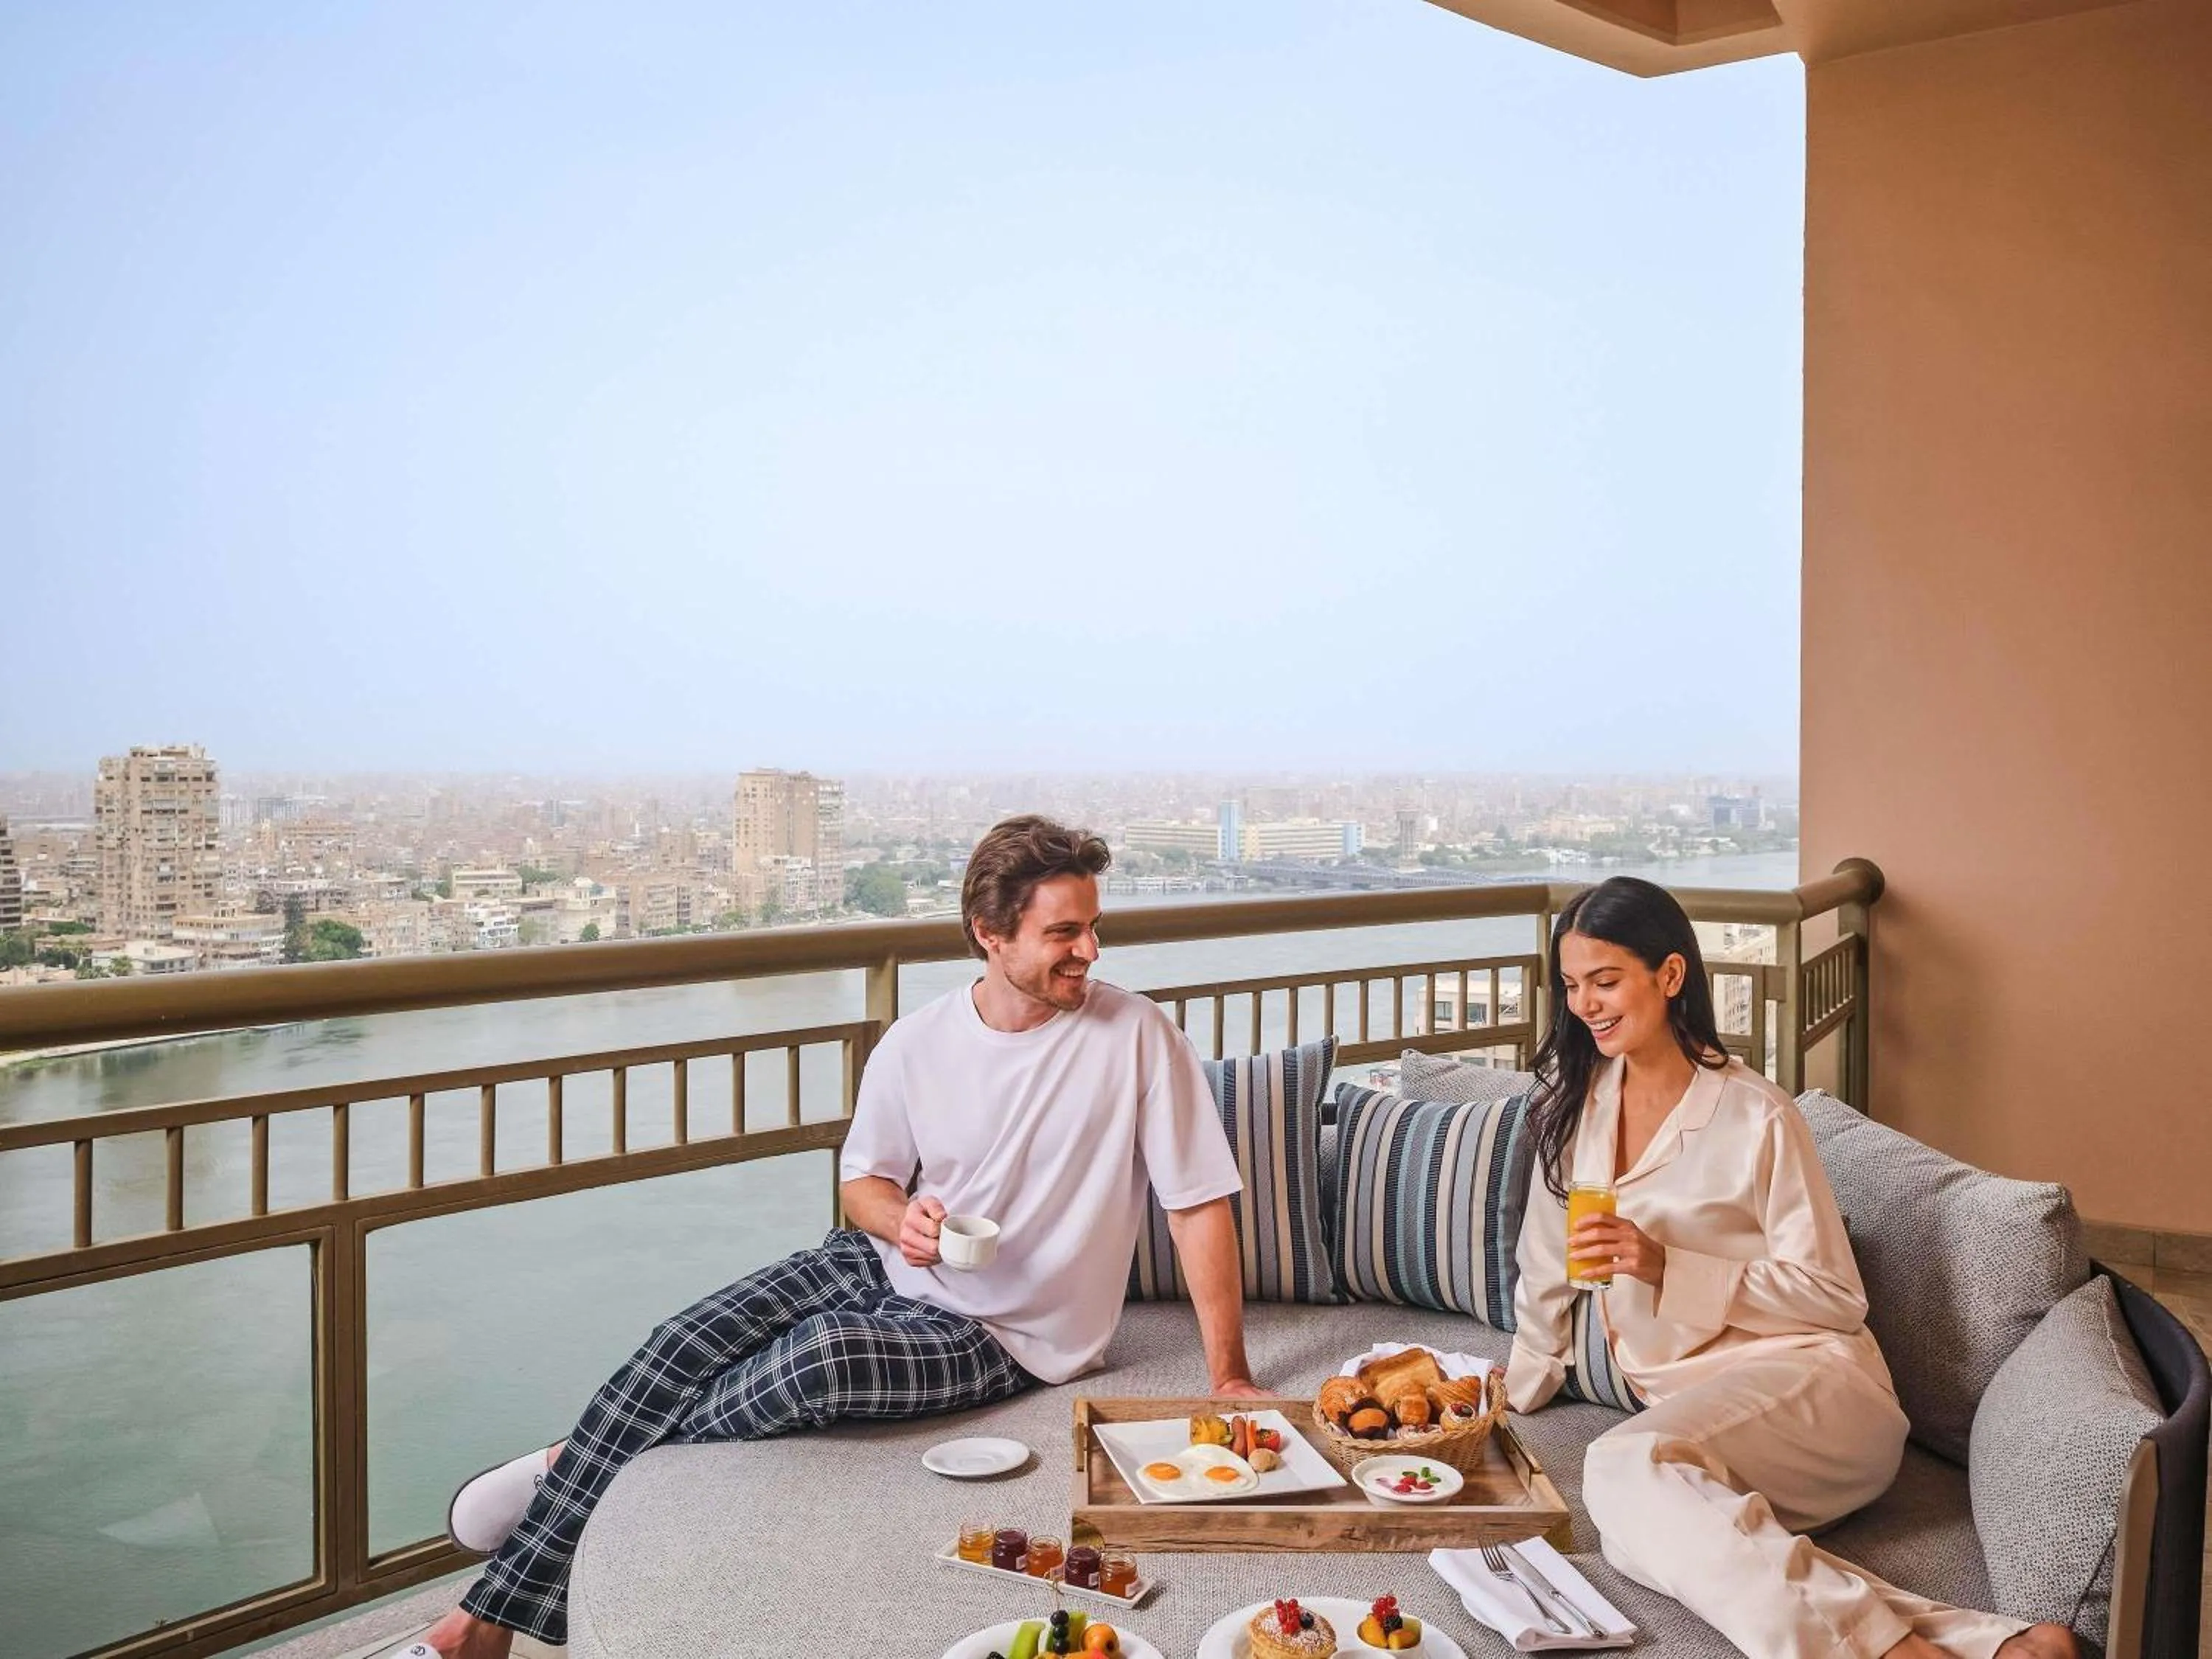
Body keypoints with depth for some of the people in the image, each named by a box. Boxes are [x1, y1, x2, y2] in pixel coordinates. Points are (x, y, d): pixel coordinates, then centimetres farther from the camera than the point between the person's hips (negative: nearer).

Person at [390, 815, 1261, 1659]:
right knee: (684, 1345, -18)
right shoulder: (916, 1043, -6)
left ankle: (584, 1469, -2)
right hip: (882, 1268, 4)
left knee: (822, 1357, -31)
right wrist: (902, 1218, -16)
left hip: (1001, 1330, -3)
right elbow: (862, 1182, 8)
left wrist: (1228, 1376, -13)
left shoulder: (1137, 1036, -16)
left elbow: (1200, 1205, -12)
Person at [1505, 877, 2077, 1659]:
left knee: (1626, 1467, -36)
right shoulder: (1573, 1099, 8)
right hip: (1681, 1398, 5)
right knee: (1634, 1534, -32)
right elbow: (1549, 1261, 19)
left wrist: (1663, 1266, -17)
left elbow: (1834, 1297, -7)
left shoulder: (1757, 1117, -8)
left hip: (1803, 1374, -4)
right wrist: (1522, 1383, 20)